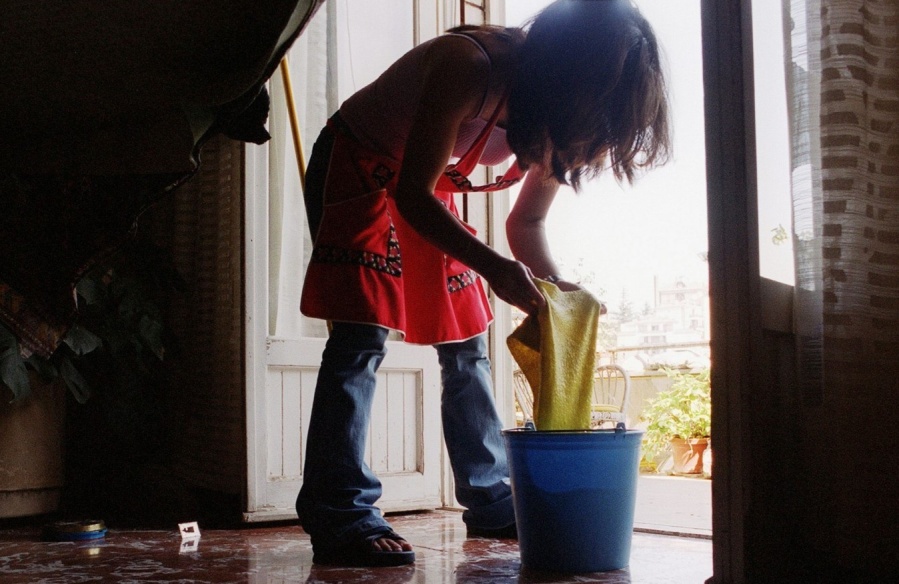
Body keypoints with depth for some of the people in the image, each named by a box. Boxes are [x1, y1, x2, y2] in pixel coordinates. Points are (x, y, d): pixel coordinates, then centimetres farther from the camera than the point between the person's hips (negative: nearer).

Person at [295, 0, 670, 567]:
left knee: (467, 344, 4)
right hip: (357, 167, -7)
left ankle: (491, 504, 13)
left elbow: (527, 223, 0)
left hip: (428, 188, 7)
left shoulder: (555, 117, -11)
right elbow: (411, 194, -32)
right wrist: (491, 266, -42)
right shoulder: (469, 66, -33)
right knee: (362, 335, -19)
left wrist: (557, 284, -19)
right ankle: (341, 516, -18)